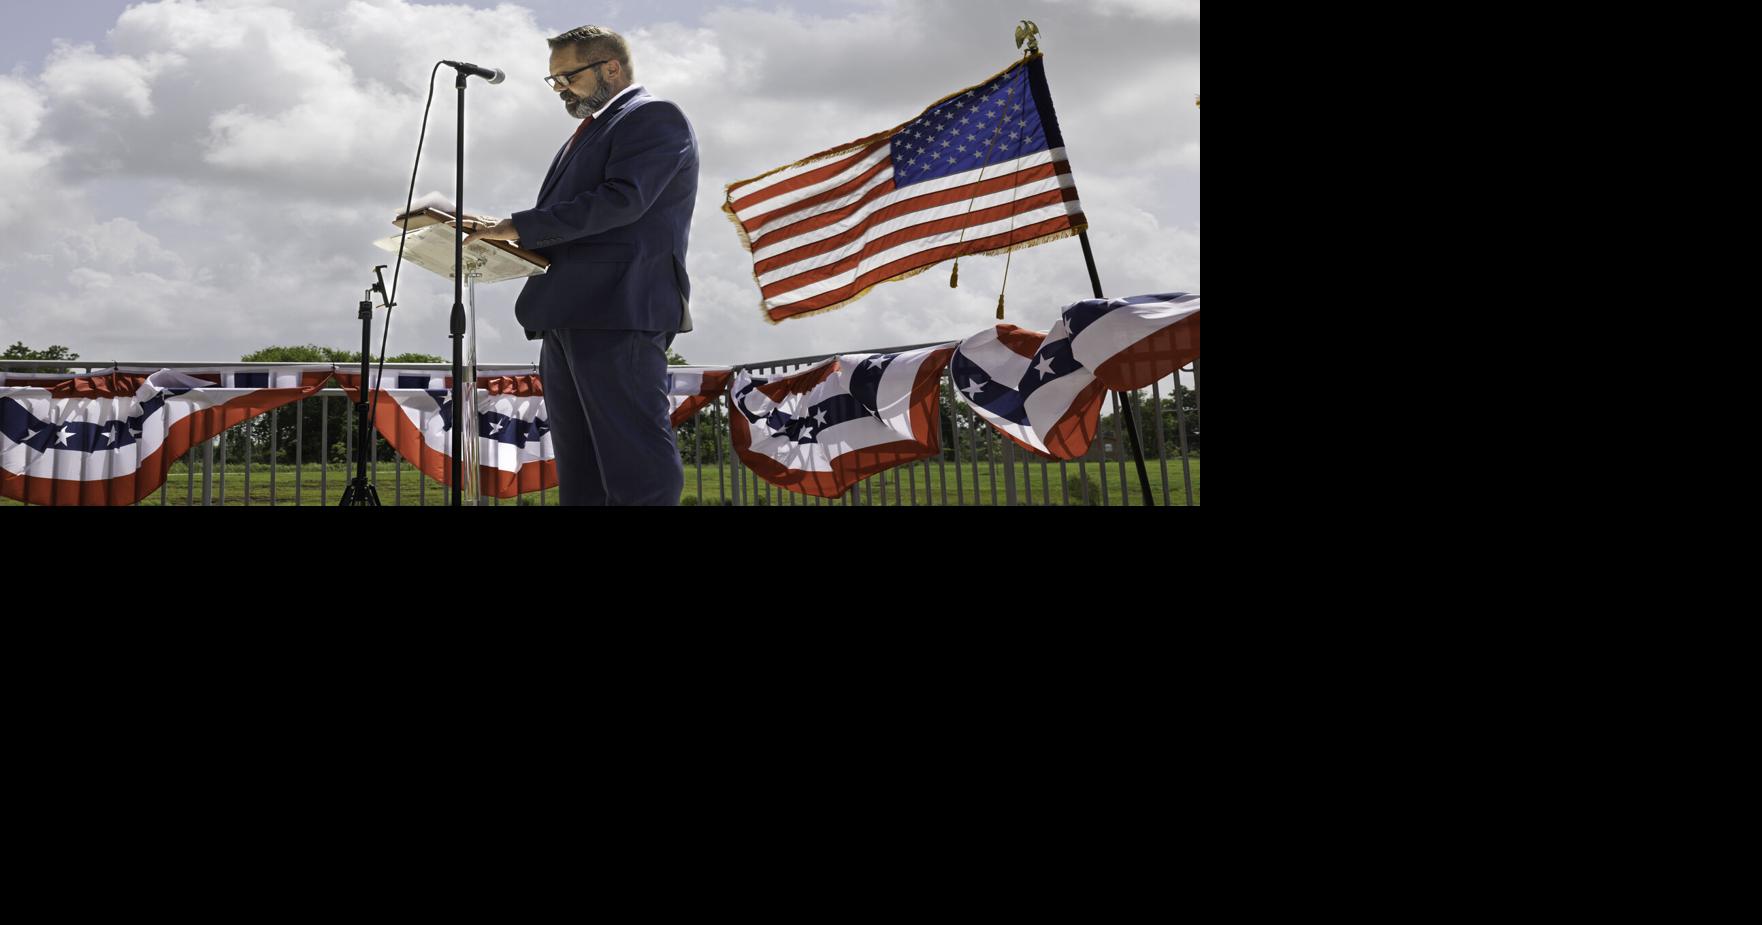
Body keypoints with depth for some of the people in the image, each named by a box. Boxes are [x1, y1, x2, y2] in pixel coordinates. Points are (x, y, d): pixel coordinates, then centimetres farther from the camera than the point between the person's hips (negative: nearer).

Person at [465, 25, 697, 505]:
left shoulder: (653, 116, -2)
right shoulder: (591, 130, 27)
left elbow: (622, 199, -17)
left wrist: (521, 226, -17)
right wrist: (510, 239, 9)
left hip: (618, 309, -10)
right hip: (569, 316, 10)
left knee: (634, 462, -13)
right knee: (579, 470, 10)